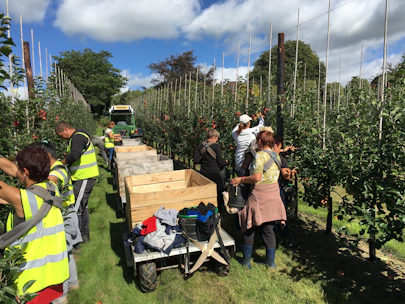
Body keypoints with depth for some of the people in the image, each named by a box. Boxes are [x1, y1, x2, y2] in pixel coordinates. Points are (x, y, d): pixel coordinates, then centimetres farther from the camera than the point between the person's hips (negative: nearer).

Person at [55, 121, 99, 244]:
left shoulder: (78, 137, -16)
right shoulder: (78, 136, 17)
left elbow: (74, 155, -30)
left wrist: (62, 162, -14)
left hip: (84, 178, -11)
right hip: (84, 177, 11)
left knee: (76, 209, -5)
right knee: (82, 207, 19)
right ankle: (85, 236, 32)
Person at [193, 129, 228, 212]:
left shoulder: (201, 146, 0)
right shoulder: (216, 146, -14)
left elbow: (195, 160, 0)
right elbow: (220, 162, -13)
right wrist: (226, 162, 7)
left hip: (203, 173, 5)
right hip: (214, 173, -5)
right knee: (220, 192, 10)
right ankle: (221, 210, 17)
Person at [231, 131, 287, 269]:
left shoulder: (260, 155, -14)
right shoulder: (276, 156, 9)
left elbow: (257, 178, -23)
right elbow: (273, 176, 13)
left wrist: (241, 179, -10)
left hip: (259, 196, -7)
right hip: (273, 194, 7)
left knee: (249, 227, 10)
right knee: (269, 229, 16)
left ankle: (246, 260, 21)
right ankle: (270, 261, 26)